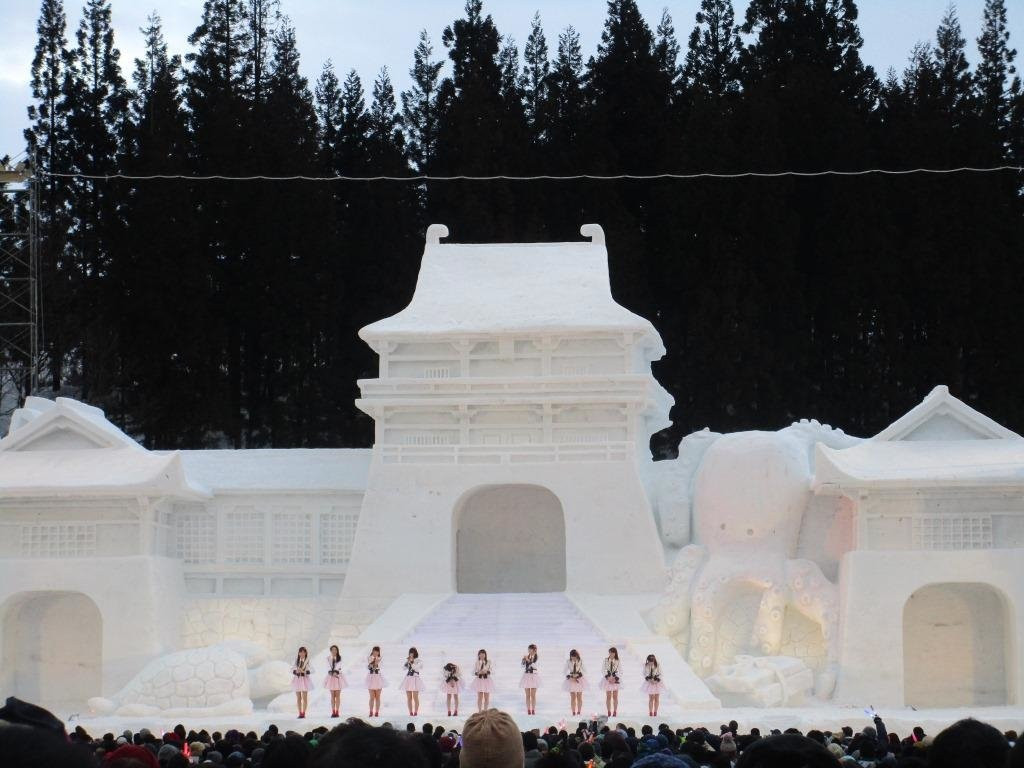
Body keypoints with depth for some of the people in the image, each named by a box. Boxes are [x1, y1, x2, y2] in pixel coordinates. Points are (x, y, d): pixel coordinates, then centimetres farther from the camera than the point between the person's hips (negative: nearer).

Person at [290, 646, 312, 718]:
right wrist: (296, 671, -13)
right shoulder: (296, 661, 8)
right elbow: (292, 670, 7)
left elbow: (312, 670, -11)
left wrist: (304, 671, -21)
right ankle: (300, 713, 9)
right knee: (298, 698, 4)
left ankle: (303, 713, 2)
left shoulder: (308, 661, -4)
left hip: (304, 679, -4)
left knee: (304, 697, -2)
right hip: (297, 679, 4)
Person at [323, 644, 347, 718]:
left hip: (338, 675, -2)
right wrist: (331, 672, -23)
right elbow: (328, 666, -6)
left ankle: (337, 712, -2)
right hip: (331, 676, 2)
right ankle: (333, 712, 2)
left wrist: (335, 672, -28)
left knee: (337, 695, -2)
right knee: (332, 695, 3)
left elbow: (338, 666, -12)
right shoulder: (329, 658, 5)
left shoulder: (339, 658, 1)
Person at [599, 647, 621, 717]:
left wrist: (615, 678, -13)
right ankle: (609, 712, 3)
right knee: (608, 697, -1)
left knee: (615, 697, 0)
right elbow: (604, 670, 1)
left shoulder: (617, 661, -1)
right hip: (608, 678, 0)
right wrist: (608, 677, -12)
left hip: (615, 679, 0)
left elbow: (618, 671, -1)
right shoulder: (606, 660, 2)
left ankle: (615, 711, 6)